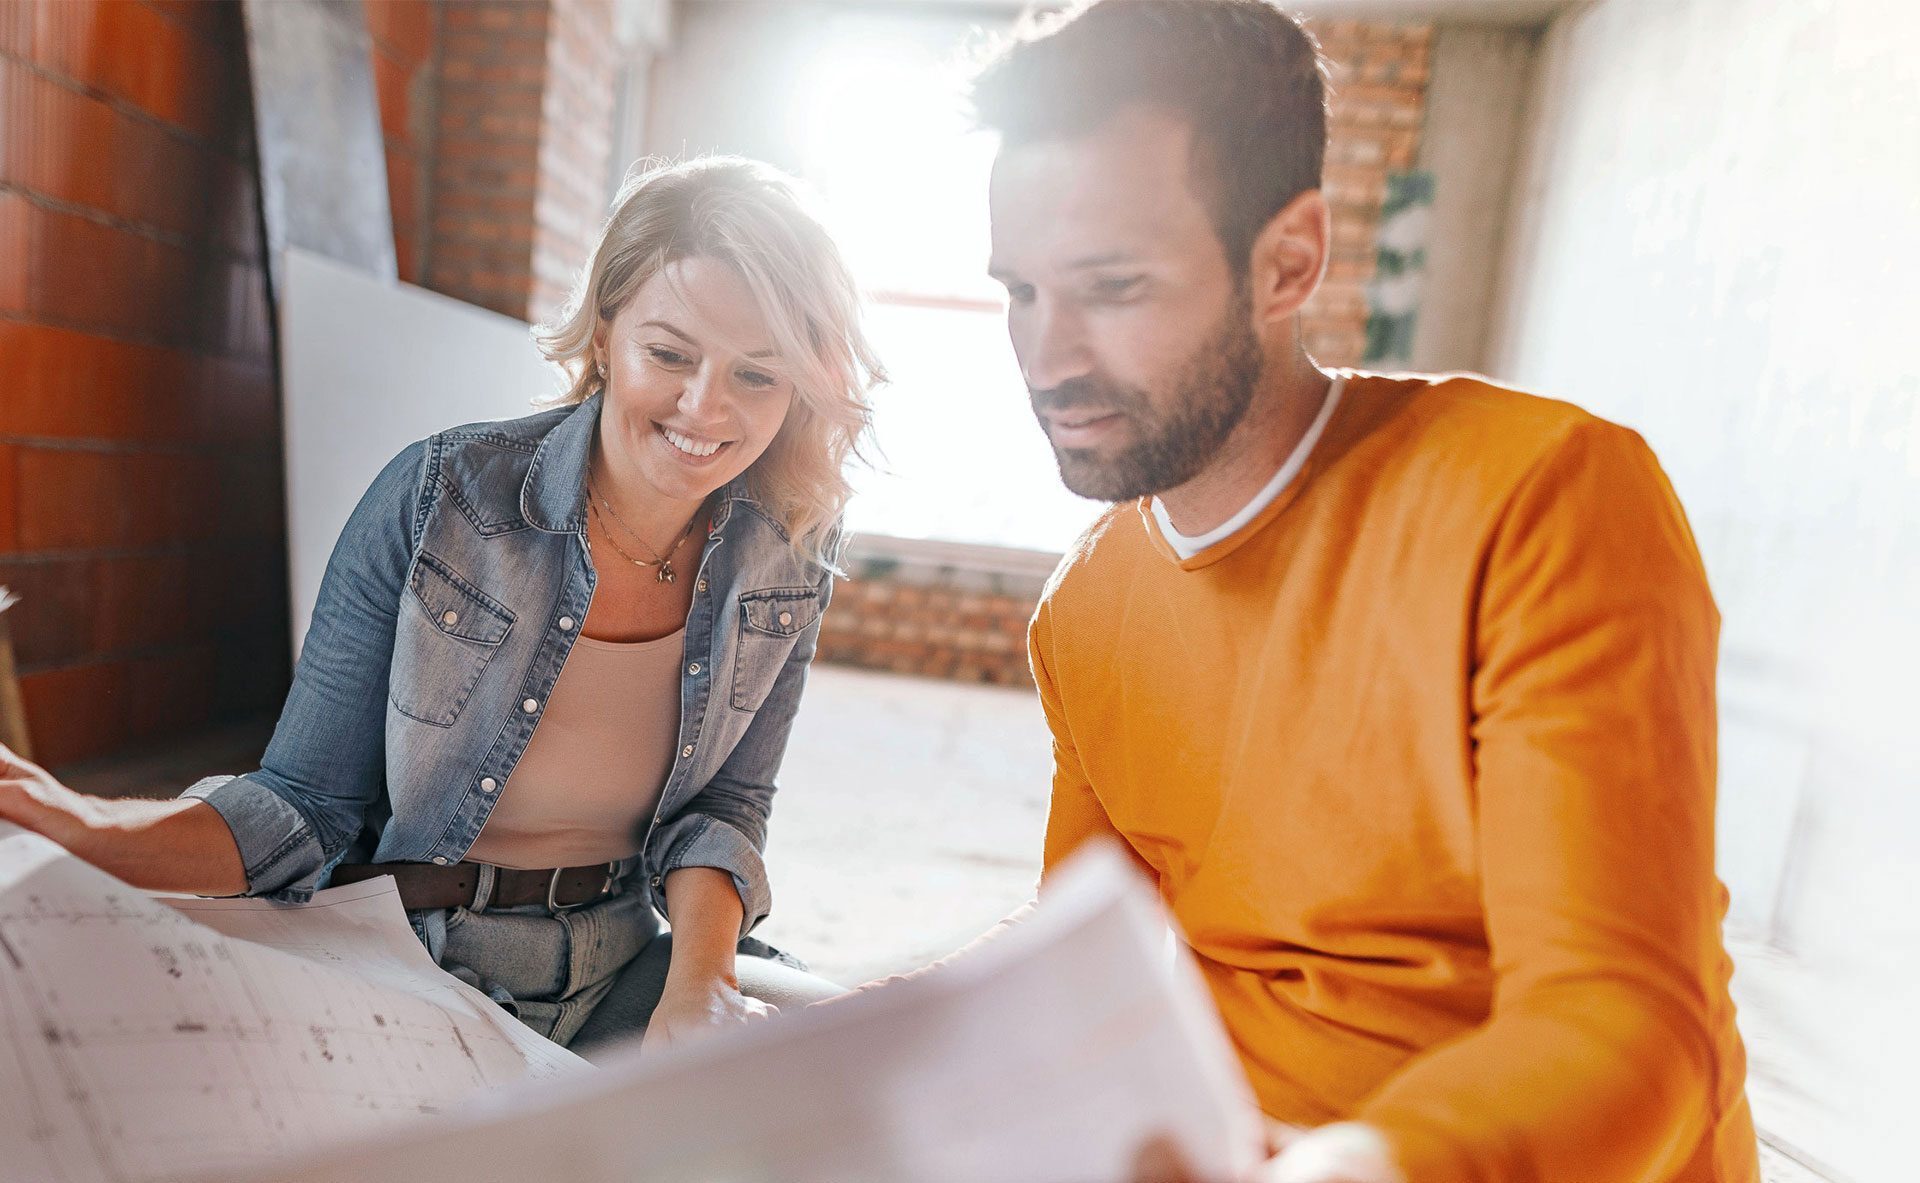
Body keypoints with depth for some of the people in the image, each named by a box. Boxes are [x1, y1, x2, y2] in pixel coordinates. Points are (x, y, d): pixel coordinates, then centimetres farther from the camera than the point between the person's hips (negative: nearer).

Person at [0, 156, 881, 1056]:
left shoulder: (785, 561, -9)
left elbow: (724, 804, -1)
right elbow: (308, 806, -10)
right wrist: (87, 828, -29)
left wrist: (696, 984, -19)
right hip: (401, 967, -1)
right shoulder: (439, 498, -17)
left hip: (613, 971, 2)